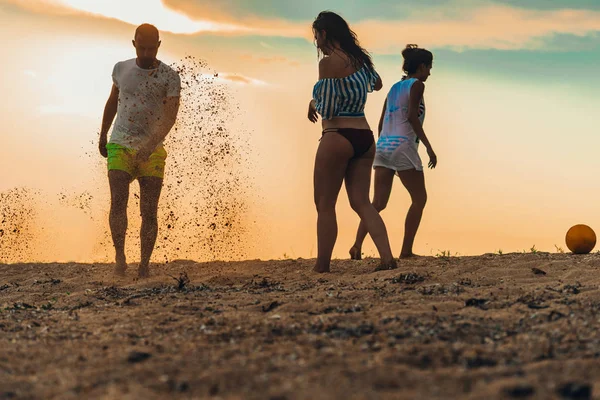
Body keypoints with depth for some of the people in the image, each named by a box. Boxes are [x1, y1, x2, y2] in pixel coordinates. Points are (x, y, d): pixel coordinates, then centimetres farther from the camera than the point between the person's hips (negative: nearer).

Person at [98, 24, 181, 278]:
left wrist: (150, 144, -28)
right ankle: (119, 256, -11)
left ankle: (144, 264, 4)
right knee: (118, 200, -17)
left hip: (153, 151, -1)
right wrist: (102, 136, 26)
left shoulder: (170, 77, -4)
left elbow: (170, 116, -14)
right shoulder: (121, 69, 7)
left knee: (149, 211, -3)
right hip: (120, 145, 2)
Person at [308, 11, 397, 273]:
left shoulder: (329, 62, -12)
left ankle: (322, 268, 5)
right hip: (365, 137, 7)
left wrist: (314, 103, 7)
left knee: (324, 204, 3)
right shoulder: (360, 58, 11)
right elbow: (376, 84, 33)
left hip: (338, 137, -7)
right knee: (361, 202, 7)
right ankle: (387, 257, -7)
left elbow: (327, 111, -13)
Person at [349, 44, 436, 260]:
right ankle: (406, 250, 2)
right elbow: (412, 116, -12)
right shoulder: (416, 85, 0)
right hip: (402, 145, -7)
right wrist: (429, 147, -13)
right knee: (419, 198, 6)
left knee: (378, 202, 2)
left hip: (383, 145, 7)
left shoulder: (395, 87, 21)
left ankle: (357, 244, -16)